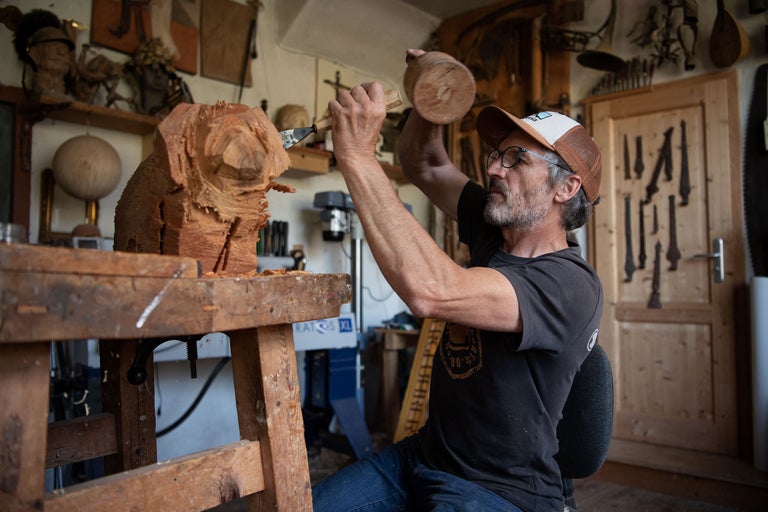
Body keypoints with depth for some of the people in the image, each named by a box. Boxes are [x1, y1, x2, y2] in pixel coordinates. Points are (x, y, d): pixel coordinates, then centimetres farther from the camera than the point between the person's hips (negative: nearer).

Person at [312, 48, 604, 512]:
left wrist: (358, 156, -34)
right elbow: (424, 166, 13)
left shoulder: (572, 286, -22)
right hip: (425, 454, 6)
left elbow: (432, 290, -38)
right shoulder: (495, 229, 2)